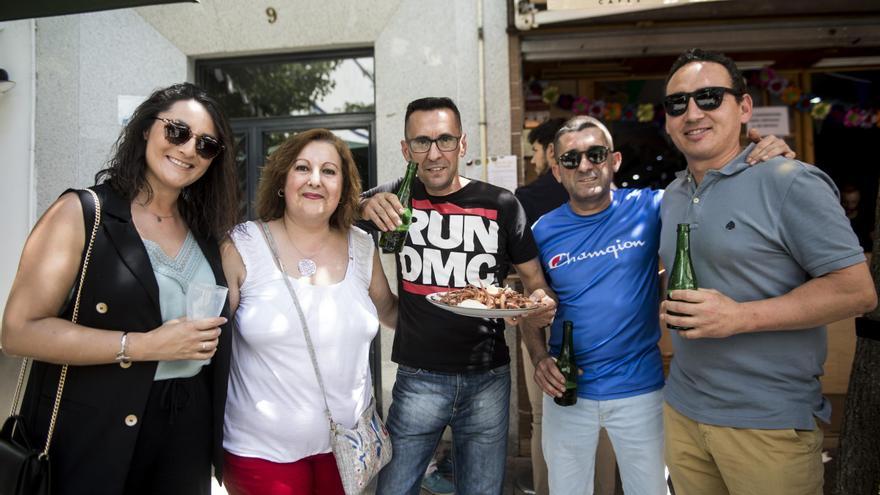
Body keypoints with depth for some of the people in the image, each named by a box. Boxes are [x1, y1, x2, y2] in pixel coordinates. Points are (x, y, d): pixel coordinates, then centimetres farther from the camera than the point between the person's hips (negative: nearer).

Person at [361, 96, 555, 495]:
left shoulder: (500, 205, -4)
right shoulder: (398, 198, 0)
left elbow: (534, 280, 4)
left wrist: (541, 302, -19)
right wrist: (365, 207, -27)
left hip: (487, 378, 0)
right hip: (418, 377, 0)